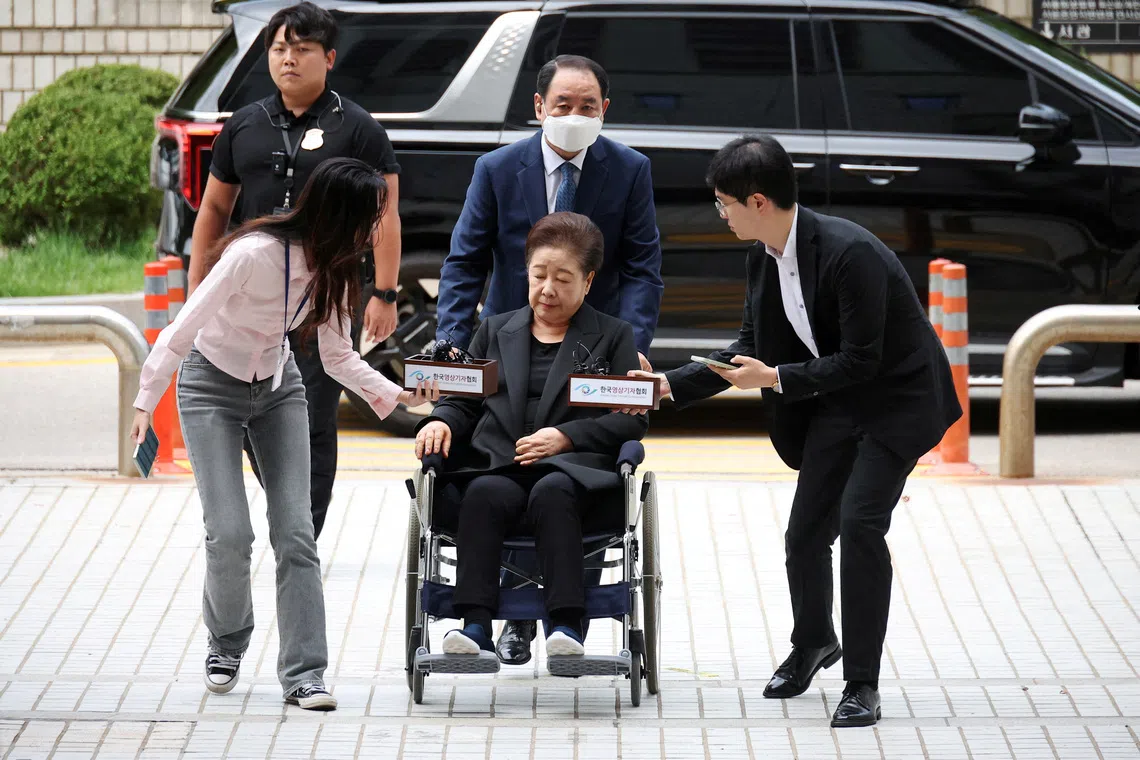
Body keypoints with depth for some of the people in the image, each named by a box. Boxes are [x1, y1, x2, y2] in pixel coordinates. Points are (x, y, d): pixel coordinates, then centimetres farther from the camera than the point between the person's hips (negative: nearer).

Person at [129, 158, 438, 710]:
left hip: (278, 388, 5)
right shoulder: (254, 254, -30)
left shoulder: (332, 269, -9)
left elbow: (338, 357, 1)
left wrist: (398, 395, -12)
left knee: (295, 531, -8)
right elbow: (181, 332, -24)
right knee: (230, 534, -14)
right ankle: (227, 643, 15)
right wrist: (144, 405, -26)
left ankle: (304, 675, -9)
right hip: (211, 388, -5)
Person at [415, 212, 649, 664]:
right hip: (495, 469, 2)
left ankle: (566, 625, -45)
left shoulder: (613, 338, 17)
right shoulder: (496, 331, 27)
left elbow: (632, 420, 5)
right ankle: (475, 626, -43)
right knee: (484, 493, -35)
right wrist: (442, 422, -2)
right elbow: (464, 402, 23)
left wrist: (566, 436, -9)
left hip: (573, 470, -2)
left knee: (552, 490, -38)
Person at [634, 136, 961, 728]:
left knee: (859, 522, -20)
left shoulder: (850, 252, -29)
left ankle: (862, 685, -11)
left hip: (898, 397, -8)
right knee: (805, 531, 8)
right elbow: (750, 349, 8)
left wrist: (776, 378, -26)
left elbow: (860, 361, -26)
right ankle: (812, 643, 38)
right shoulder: (762, 258, -3)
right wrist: (669, 386, 1)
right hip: (837, 405, 8)